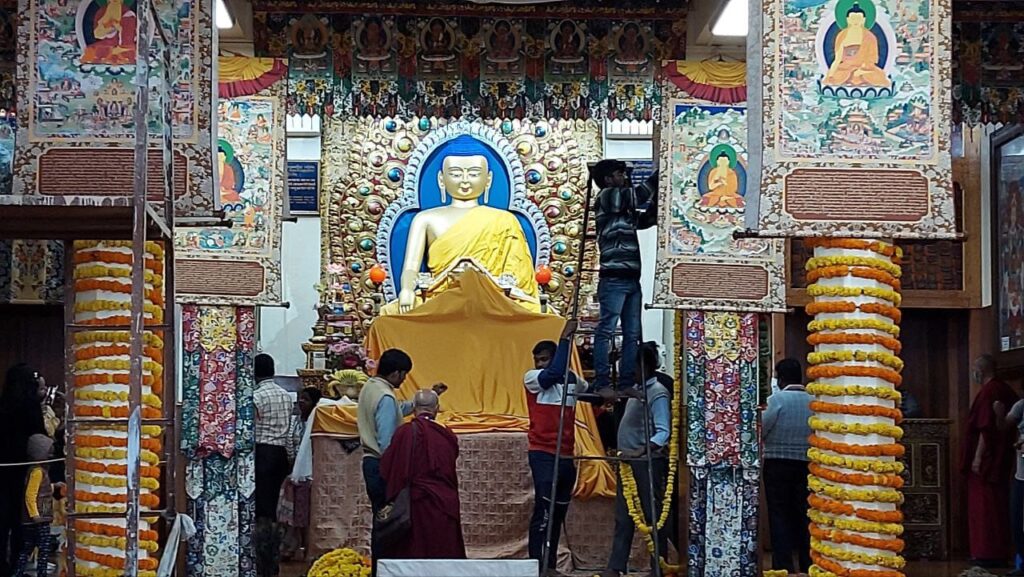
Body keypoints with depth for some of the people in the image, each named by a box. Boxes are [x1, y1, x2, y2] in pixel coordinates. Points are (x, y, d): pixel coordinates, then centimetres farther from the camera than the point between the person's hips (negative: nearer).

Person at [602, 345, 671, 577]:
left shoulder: (657, 393, -13)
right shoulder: (636, 391, 13)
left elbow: (663, 433, -22)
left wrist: (640, 451, -33)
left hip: (649, 462, -9)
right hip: (628, 461, 9)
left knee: (652, 516, -1)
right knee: (623, 518, 9)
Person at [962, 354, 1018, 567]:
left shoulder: (988, 392, -17)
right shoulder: (1005, 390, 10)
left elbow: (986, 428, -21)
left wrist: (977, 457, -19)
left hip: (987, 459, -9)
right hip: (1001, 459, 9)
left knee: (985, 506, -3)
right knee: (997, 504, 13)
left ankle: (989, 554, -1)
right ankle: (999, 551, 18)